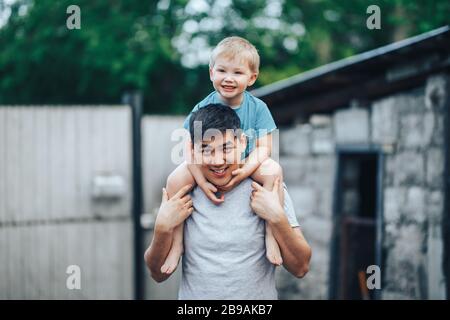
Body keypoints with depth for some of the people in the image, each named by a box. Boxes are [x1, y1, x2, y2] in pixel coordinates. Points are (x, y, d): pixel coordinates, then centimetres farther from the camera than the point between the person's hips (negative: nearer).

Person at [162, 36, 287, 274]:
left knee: (273, 170, -30)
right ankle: (176, 242, -9)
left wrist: (245, 170, -32)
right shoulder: (203, 109, -13)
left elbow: (263, 147, -13)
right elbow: (191, 149, -13)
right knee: (176, 179, -26)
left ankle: (271, 235, -19)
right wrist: (202, 182, -26)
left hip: (247, 163, 0)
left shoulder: (257, 108, -10)